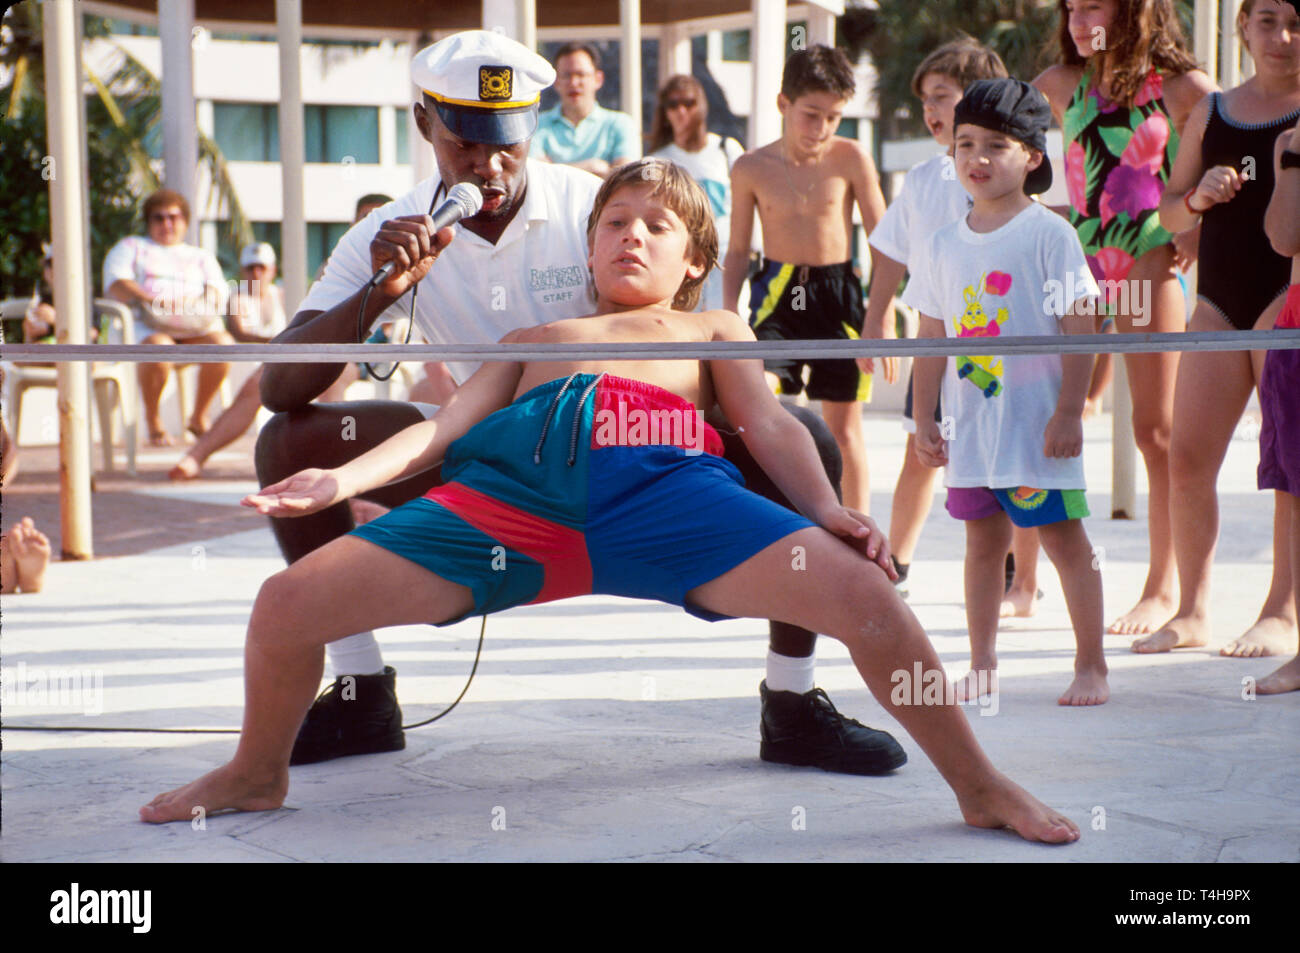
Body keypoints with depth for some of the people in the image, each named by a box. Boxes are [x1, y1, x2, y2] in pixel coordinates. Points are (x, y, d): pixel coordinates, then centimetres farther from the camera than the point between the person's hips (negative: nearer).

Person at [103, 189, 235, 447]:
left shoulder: (201, 256, 30)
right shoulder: (131, 247, 23)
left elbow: (217, 290, 11)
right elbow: (116, 283, 4)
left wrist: (194, 302, -13)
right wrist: (151, 299, -14)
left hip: (196, 327, 2)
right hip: (146, 326, -2)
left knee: (222, 343, -31)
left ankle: (199, 417, -13)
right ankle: (153, 422, -17)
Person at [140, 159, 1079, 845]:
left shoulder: (711, 328, 34)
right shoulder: (535, 338, 38)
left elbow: (767, 419, 19)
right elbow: (443, 427, 26)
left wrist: (827, 509, -1)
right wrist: (346, 478, 8)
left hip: (659, 480, -2)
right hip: (511, 487, 2)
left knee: (864, 592, -22)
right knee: (288, 602, -11)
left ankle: (981, 788, -3)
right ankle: (258, 773, 17)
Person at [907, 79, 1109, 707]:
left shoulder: (1049, 234, -5)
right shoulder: (944, 245, 9)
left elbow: (1079, 329, -7)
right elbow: (932, 340, 14)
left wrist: (1068, 413, -13)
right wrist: (923, 420, 10)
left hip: (1036, 421, -4)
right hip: (970, 423, 5)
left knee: (1063, 536, -1)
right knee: (982, 540, 10)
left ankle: (1090, 666, 6)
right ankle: (982, 666, 17)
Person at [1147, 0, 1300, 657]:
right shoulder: (1211, 111, 15)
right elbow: (1168, 213, 17)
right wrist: (1197, 196, -4)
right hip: (1219, 300, 4)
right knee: (1187, 458, -1)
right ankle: (1191, 611, 11)